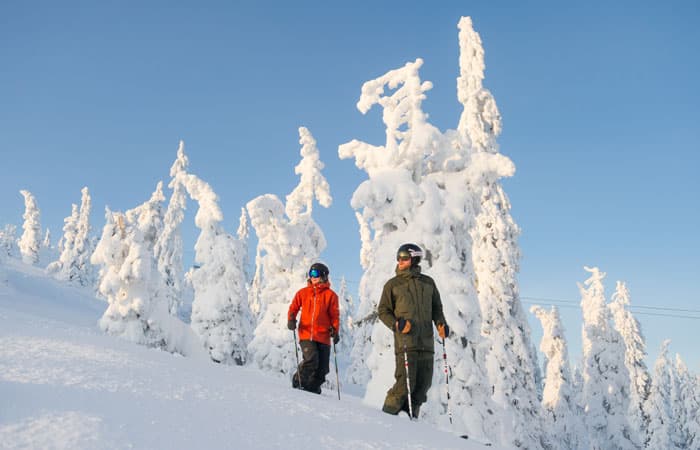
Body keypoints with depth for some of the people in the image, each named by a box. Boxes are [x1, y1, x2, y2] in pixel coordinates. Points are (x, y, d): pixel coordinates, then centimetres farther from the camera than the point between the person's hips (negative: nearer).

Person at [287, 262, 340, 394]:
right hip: (306, 334, -1)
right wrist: (291, 319, -6)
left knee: (322, 368, 3)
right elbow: (294, 307, 12)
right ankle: (298, 381, 0)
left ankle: (312, 388, 21)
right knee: (311, 359, -20)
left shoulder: (330, 294, 5)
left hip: (323, 336, 1)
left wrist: (335, 331, -4)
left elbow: (334, 315, 6)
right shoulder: (303, 292, 11)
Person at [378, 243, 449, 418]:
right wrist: (396, 324, -12)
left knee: (423, 384, 6)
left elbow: (436, 307, 22)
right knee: (405, 384, -10)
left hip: (426, 342, 4)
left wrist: (440, 323, 3)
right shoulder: (392, 284, 6)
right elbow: (383, 310, 6)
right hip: (405, 341, -4)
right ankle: (388, 414, 6)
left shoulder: (428, 282, 14)